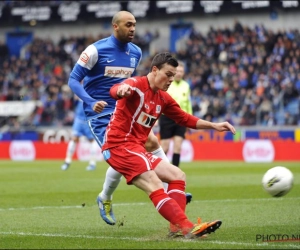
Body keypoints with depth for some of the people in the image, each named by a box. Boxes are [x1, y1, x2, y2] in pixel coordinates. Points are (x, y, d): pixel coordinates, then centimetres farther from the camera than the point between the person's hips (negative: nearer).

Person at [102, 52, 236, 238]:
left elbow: (185, 118, 23)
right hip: (119, 145, -10)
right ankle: (187, 227, -33)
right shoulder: (137, 84, -11)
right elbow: (115, 91, -32)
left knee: (178, 176, 9)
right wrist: (122, 89, -58)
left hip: (137, 149, 10)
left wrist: (214, 126, 11)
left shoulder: (163, 99, 14)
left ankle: (177, 226, -4)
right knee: (155, 186, -23)